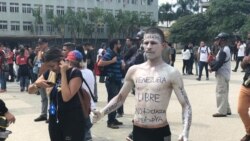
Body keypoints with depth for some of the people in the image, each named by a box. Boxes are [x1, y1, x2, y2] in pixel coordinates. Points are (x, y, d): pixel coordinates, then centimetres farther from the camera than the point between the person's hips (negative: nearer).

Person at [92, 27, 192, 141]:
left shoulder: (171, 73, -8)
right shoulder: (134, 70, 3)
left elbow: (185, 105, -8)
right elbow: (120, 97, 14)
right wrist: (102, 113, -1)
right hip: (138, 132, 4)